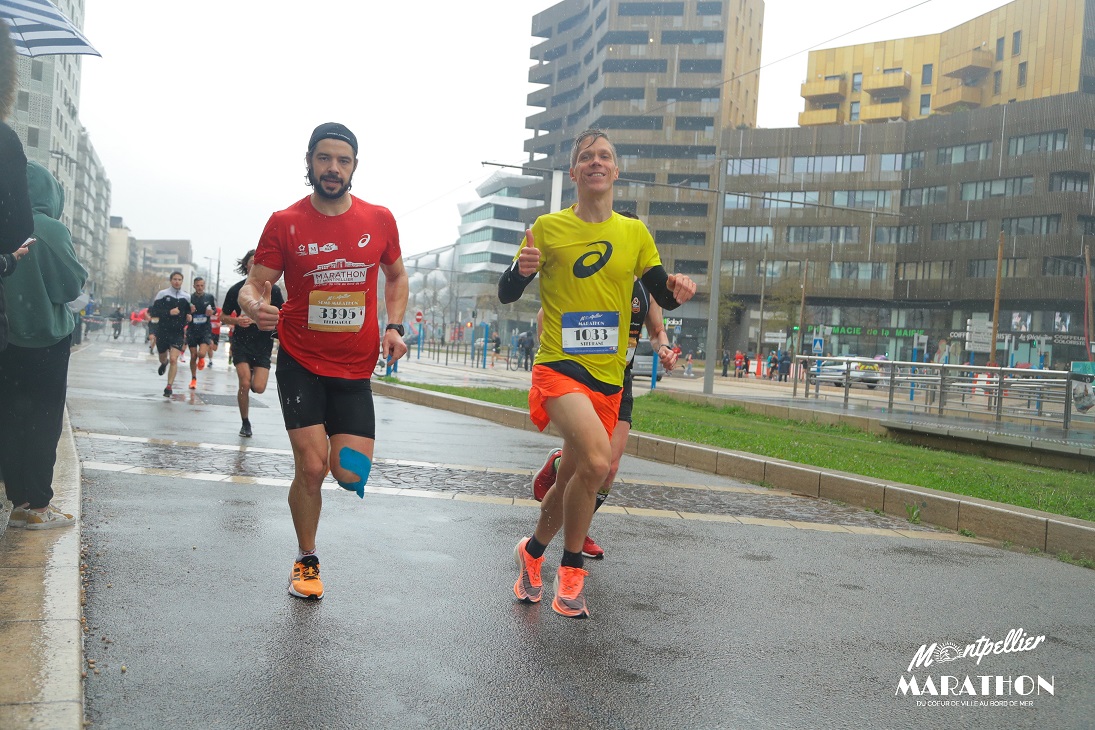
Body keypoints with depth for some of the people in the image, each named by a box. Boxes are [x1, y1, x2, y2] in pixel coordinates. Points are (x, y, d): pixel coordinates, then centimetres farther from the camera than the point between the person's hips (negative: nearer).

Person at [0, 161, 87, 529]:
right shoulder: (50, 229, -13)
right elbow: (71, 285, -11)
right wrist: (76, 264, 5)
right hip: (45, 337, -5)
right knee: (43, 421, 1)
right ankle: (37, 507, 3)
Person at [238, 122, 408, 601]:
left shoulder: (379, 220, 1)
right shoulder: (285, 223, -5)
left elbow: (396, 276, 16)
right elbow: (254, 284, -3)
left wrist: (394, 327, 1)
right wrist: (254, 306, -27)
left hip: (355, 369, 2)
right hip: (301, 365, -1)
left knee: (350, 477, -5)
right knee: (311, 468, -8)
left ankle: (339, 451, 35)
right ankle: (306, 561, 18)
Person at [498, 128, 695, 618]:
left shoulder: (635, 233, 8)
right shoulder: (549, 227, -1)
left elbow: (663, 297, 11)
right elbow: (506, 295, 1)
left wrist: (678, 289, -12)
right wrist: (521, 270, -22)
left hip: (608, 376, 5)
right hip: (559, 366, -4)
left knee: (575, 476, 13)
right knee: (596, 459, -26)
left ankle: (532, 552, 40)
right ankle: (571, 571, -4)